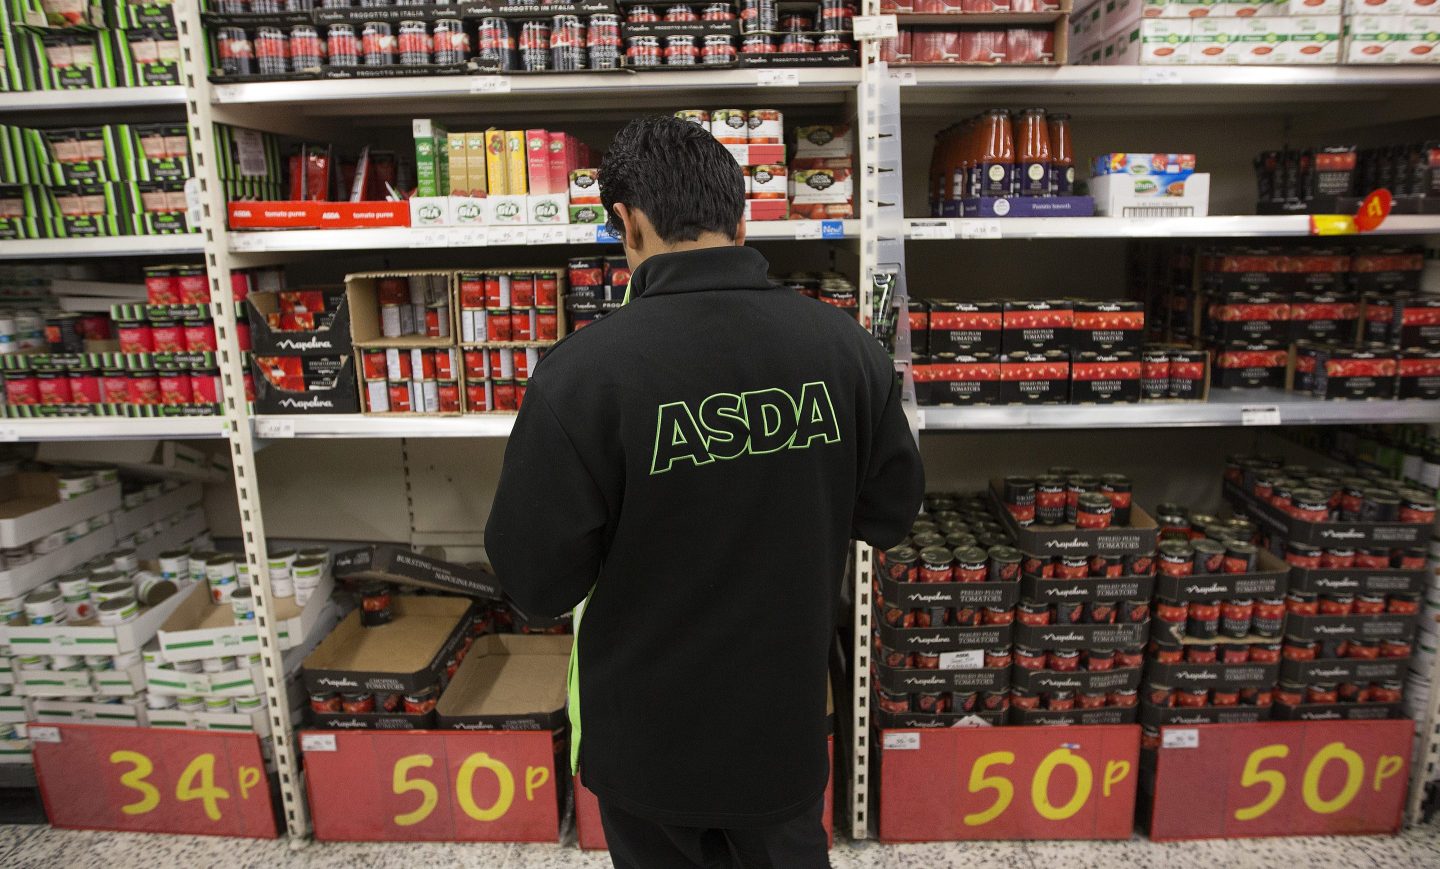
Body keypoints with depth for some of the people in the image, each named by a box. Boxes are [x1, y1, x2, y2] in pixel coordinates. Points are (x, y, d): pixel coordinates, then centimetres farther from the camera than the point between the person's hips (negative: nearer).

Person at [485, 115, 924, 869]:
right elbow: (890, 516, 0)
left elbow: (537, 582, -18)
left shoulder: (585, 371, -25)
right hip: (786, 717, 3)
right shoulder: (846, 346, -13)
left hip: (648, 735, -2)